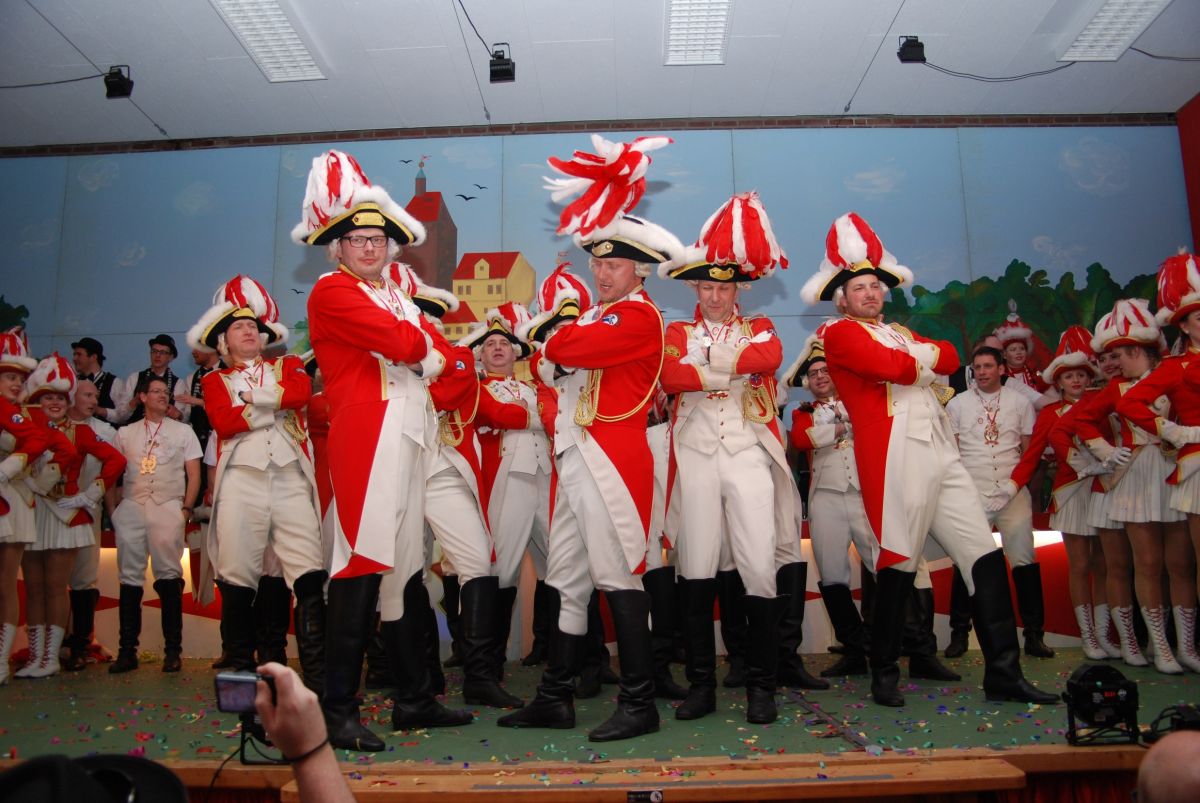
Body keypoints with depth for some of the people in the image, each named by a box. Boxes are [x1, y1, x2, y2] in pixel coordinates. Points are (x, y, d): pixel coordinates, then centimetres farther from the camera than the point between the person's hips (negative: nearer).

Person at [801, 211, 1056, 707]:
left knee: (985, 558, 4)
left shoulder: (900, 333, 27)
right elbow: (893, 367, -14)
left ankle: (1003, 673, 10)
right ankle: (885, 676, 13)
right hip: (894, 459, -8)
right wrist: (919, 359, 4)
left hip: (942, 456, 8)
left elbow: (950, 358, 10)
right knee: (896, 570, -3)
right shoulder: (841, 333, 2)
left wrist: (915, 355, -5)